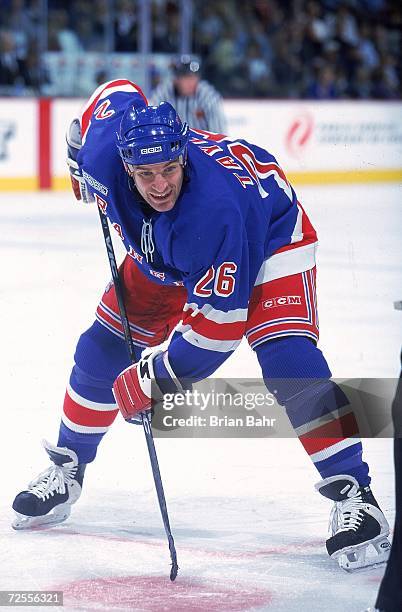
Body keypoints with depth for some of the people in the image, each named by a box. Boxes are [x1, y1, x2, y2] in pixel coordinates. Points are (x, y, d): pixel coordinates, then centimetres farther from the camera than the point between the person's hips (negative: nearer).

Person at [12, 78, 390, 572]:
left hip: (269, 236, -6)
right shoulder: (103, 155, -31)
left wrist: (157, 373, -32)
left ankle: (352, 495, -24)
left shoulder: (215, 207, -45)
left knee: (287, 360, -26)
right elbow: (116, 93, -5)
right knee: (102, 350, 4)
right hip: (162, 255, 6)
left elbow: (220, 318, -37)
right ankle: (67, 469, 25)